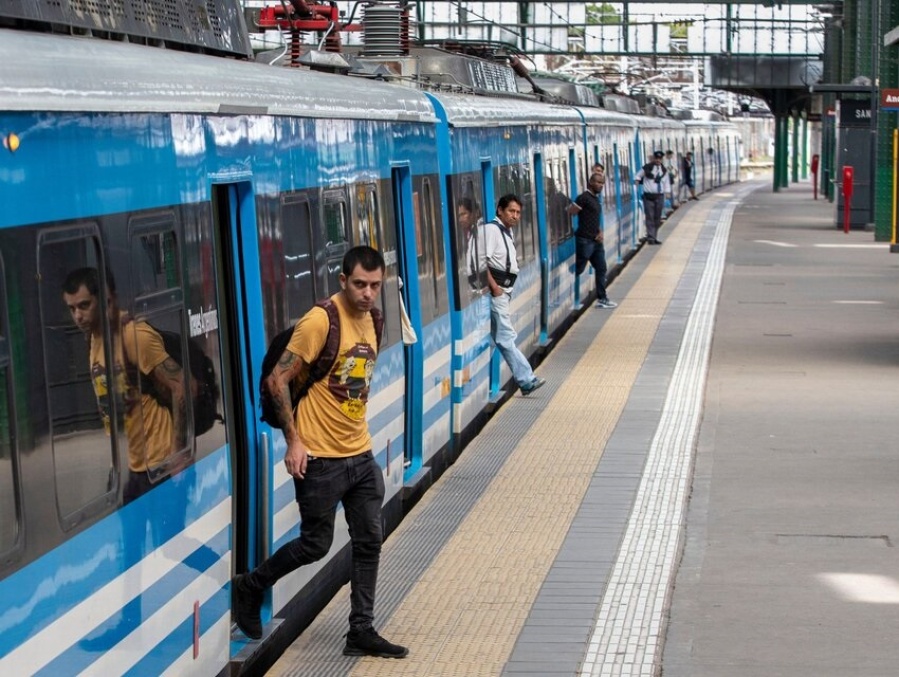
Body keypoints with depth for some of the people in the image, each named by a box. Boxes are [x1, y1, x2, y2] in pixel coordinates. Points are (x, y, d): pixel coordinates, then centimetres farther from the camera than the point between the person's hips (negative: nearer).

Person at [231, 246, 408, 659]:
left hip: (361, 454, 7)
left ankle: (361, 632, 14)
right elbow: (278, 381, -16)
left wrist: (356, 434, 14)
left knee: (369, 542, 6)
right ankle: (249, 587, 25)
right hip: (320, 458, -7)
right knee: (316, 545, 3)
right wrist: (294, 441, -16)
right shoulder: (320, 321, -17)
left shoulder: (370, 321, 7)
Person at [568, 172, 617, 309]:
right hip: (585, 240, -9)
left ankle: (602, 299, 17)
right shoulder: (584, 198, -13)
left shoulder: (596, 199, 15)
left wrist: (600, 232, 5)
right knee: (577, 270, -4)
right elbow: (570, 214, -18)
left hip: (596, 241, 9)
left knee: (601, 269, 11)